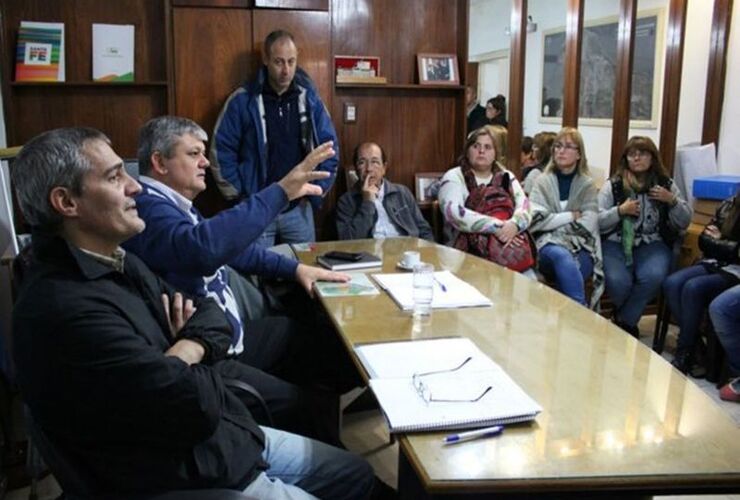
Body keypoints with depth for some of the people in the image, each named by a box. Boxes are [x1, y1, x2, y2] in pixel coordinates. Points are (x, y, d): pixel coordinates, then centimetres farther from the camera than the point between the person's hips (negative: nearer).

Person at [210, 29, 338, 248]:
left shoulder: (309, 99, 3)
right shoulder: (242, 101, -6)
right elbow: (220, 151, -4)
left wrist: (317, 190, 0)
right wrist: (240, 194, -6)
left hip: (299, 209, 3)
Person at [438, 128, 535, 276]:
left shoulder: (506, 177, 18)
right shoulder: (454, 177, 5)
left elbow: (525, 206, 4)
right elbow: (454, 213, -12)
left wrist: (513, 224, -19)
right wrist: (496, 227, -19)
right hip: (470, 249, -3)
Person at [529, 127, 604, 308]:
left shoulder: (587, 185, 11)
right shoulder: (542, 181, 10)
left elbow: (587, 225, -3)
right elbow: (535, 221, -5)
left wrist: (553, 222, -6)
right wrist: (570, 216, -4)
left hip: (581, 248, 1)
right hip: (548, 246, -1)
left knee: (566, 270, -34)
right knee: (562, 256, -36)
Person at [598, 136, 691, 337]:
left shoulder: (666, 185, 11)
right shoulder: (613, 185, 5)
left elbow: (684, 223, 12)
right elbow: (596, 222, 0)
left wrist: (672, 201, -4)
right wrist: (620, 211, -13)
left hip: (652, 244, 2)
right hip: (616, 243, -1)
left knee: (653, 276, -31)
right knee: (618, 281, -30)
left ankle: (625, 322, -5)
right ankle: (628, 318, 6)